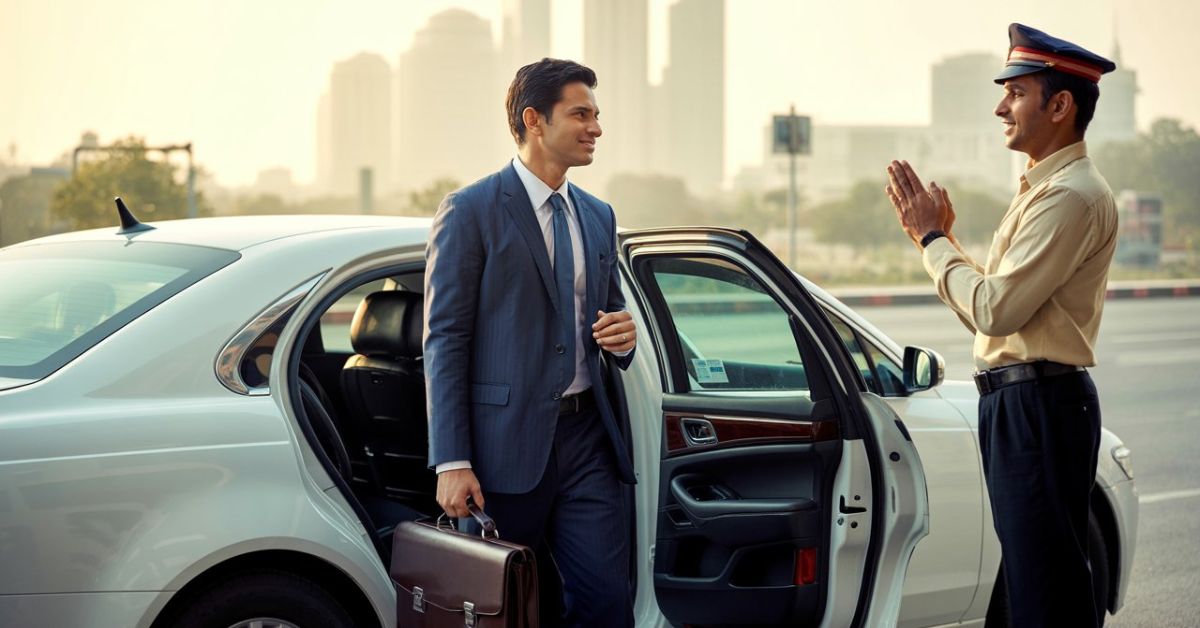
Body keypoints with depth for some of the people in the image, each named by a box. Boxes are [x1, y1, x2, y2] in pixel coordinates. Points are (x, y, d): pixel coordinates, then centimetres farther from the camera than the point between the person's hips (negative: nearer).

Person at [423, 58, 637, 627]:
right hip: (507, 446, -5)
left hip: (586, 438, 5)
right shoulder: (470, 212, -4)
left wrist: (623, 339, -1)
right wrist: (451, 463, -15)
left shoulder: (598, 216, 16)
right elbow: (444, 342, -8)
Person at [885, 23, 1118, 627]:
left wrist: (932, 238, -10)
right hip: (1015, 401, 11)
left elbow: (996, 308, -22)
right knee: (1035, 575, 16)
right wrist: (938, 236, 10)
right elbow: (994, 311, 18)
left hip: (1039, 406, -11)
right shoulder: (1042, 188, 18)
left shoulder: (1071, 196, -16)